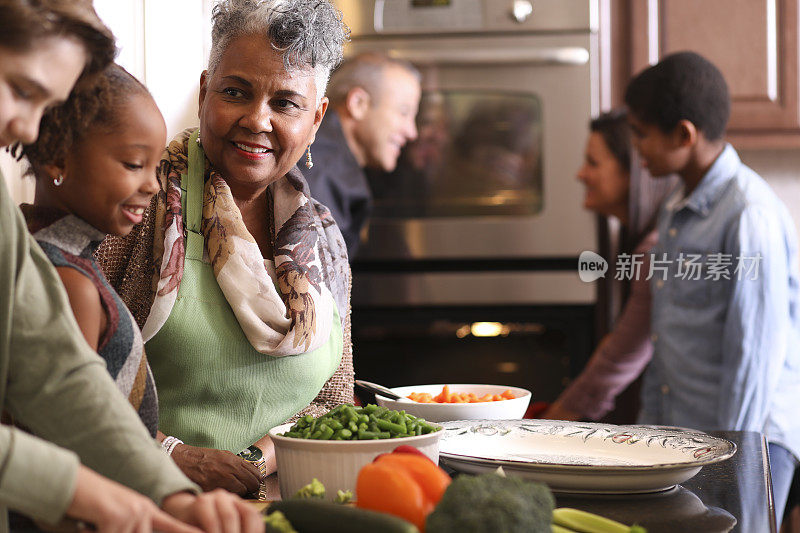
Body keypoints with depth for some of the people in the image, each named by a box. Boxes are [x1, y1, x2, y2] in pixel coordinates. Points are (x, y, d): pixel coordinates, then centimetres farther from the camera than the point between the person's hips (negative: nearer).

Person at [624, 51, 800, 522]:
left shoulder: (751, 214, -16)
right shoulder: (677, 211, 12)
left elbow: (755, 354, -18)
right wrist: (650, 428, 17)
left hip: (747, 432, -8)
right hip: (682, 441, 8)